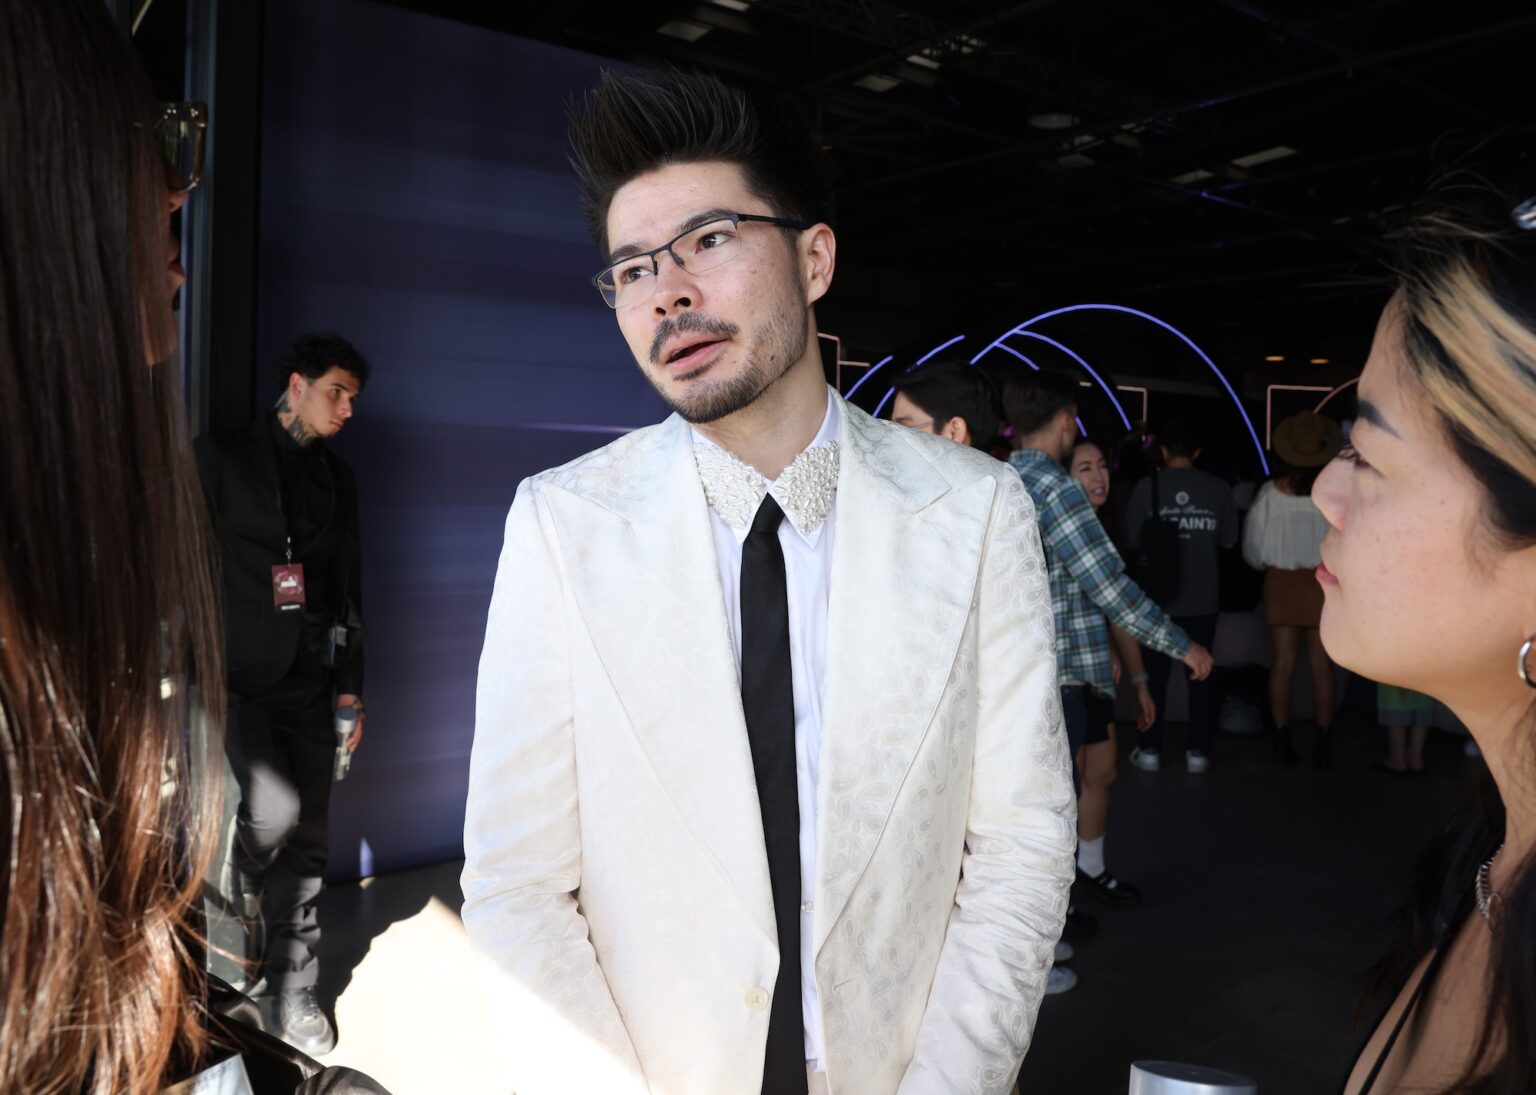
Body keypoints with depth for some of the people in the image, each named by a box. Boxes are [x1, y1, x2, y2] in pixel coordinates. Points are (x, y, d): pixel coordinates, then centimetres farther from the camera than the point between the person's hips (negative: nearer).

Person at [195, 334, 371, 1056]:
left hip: (309, 680, 4)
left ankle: (290, 994, 19)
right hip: (240, 674, -4)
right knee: (276, 811, -21)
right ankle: (244, 899, 14)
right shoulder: (221, 457, 1)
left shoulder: (338, 478, 13)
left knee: (306, 842, 5)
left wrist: (350, 684, 11)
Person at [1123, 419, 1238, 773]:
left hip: (1159, 597, -1)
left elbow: (1133, 539, -2)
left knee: (1155, 673, 8)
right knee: (1200, 673, 10)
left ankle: (1150, 749, 13)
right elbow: (1226, 542, 5)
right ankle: (1198, 750, 15)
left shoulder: (1147, 487, -9)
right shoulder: (1219, 489, -4)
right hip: (1203, 598, 1)